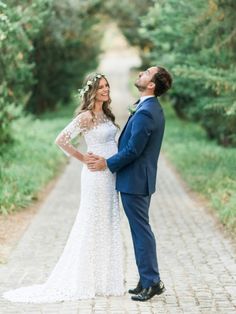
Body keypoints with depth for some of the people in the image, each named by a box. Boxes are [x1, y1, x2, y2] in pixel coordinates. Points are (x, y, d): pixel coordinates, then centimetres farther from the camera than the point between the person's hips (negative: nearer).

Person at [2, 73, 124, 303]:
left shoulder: (105, 114, 12)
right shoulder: (86, 117, -13)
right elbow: (61, 141, -18)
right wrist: (83, 158, -9)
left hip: (110, 175, 8)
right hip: (97, 175, -8)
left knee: (108, 226, 12)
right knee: (94, 226, -2)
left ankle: (105, 277, 21)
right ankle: (88, 280, 8)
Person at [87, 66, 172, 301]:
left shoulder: (145, 113, -21)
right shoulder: (153, 109, 11)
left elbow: (133, 150, -21)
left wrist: (107, 164, -9)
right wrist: (110, 160, 11)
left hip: (134, 180, -10)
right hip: (141, 179, 10)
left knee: (141, 231, -4)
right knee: (141, 230, 14)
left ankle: (151, 282, 3)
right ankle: (147, 281, 20)